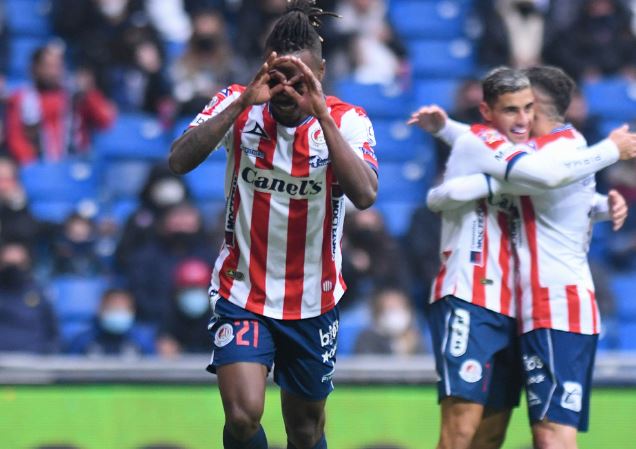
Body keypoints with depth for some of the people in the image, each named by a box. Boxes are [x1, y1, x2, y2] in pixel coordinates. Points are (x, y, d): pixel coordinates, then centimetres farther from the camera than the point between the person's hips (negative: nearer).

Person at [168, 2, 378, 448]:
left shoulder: (346, 121, -10)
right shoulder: (238, 105, -8)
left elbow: (365, 195, -28)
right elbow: (179, 161, -24)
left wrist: (321, 114, -33)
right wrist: (243, 103, -31)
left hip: (313, 302, 1)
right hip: (242, 294, -1)